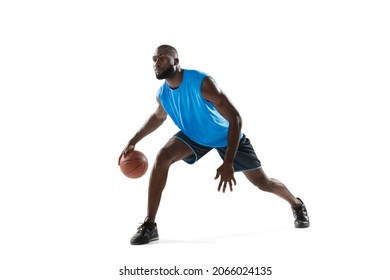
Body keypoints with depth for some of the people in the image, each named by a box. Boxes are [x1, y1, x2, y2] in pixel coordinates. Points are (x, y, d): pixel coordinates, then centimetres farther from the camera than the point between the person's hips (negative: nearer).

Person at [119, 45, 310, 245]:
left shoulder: (202, 83, -35)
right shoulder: (162, 93, -15)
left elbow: (235, 118, -36)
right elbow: (158, 117, 11)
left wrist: (228, 163, -43)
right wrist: (133, 142, 4)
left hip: (226, 135, -4)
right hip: (194, 135, 4)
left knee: (262, 182, 1)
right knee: (162, 157, -23)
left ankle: (296, 204, 35)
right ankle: (149, 226, -17)